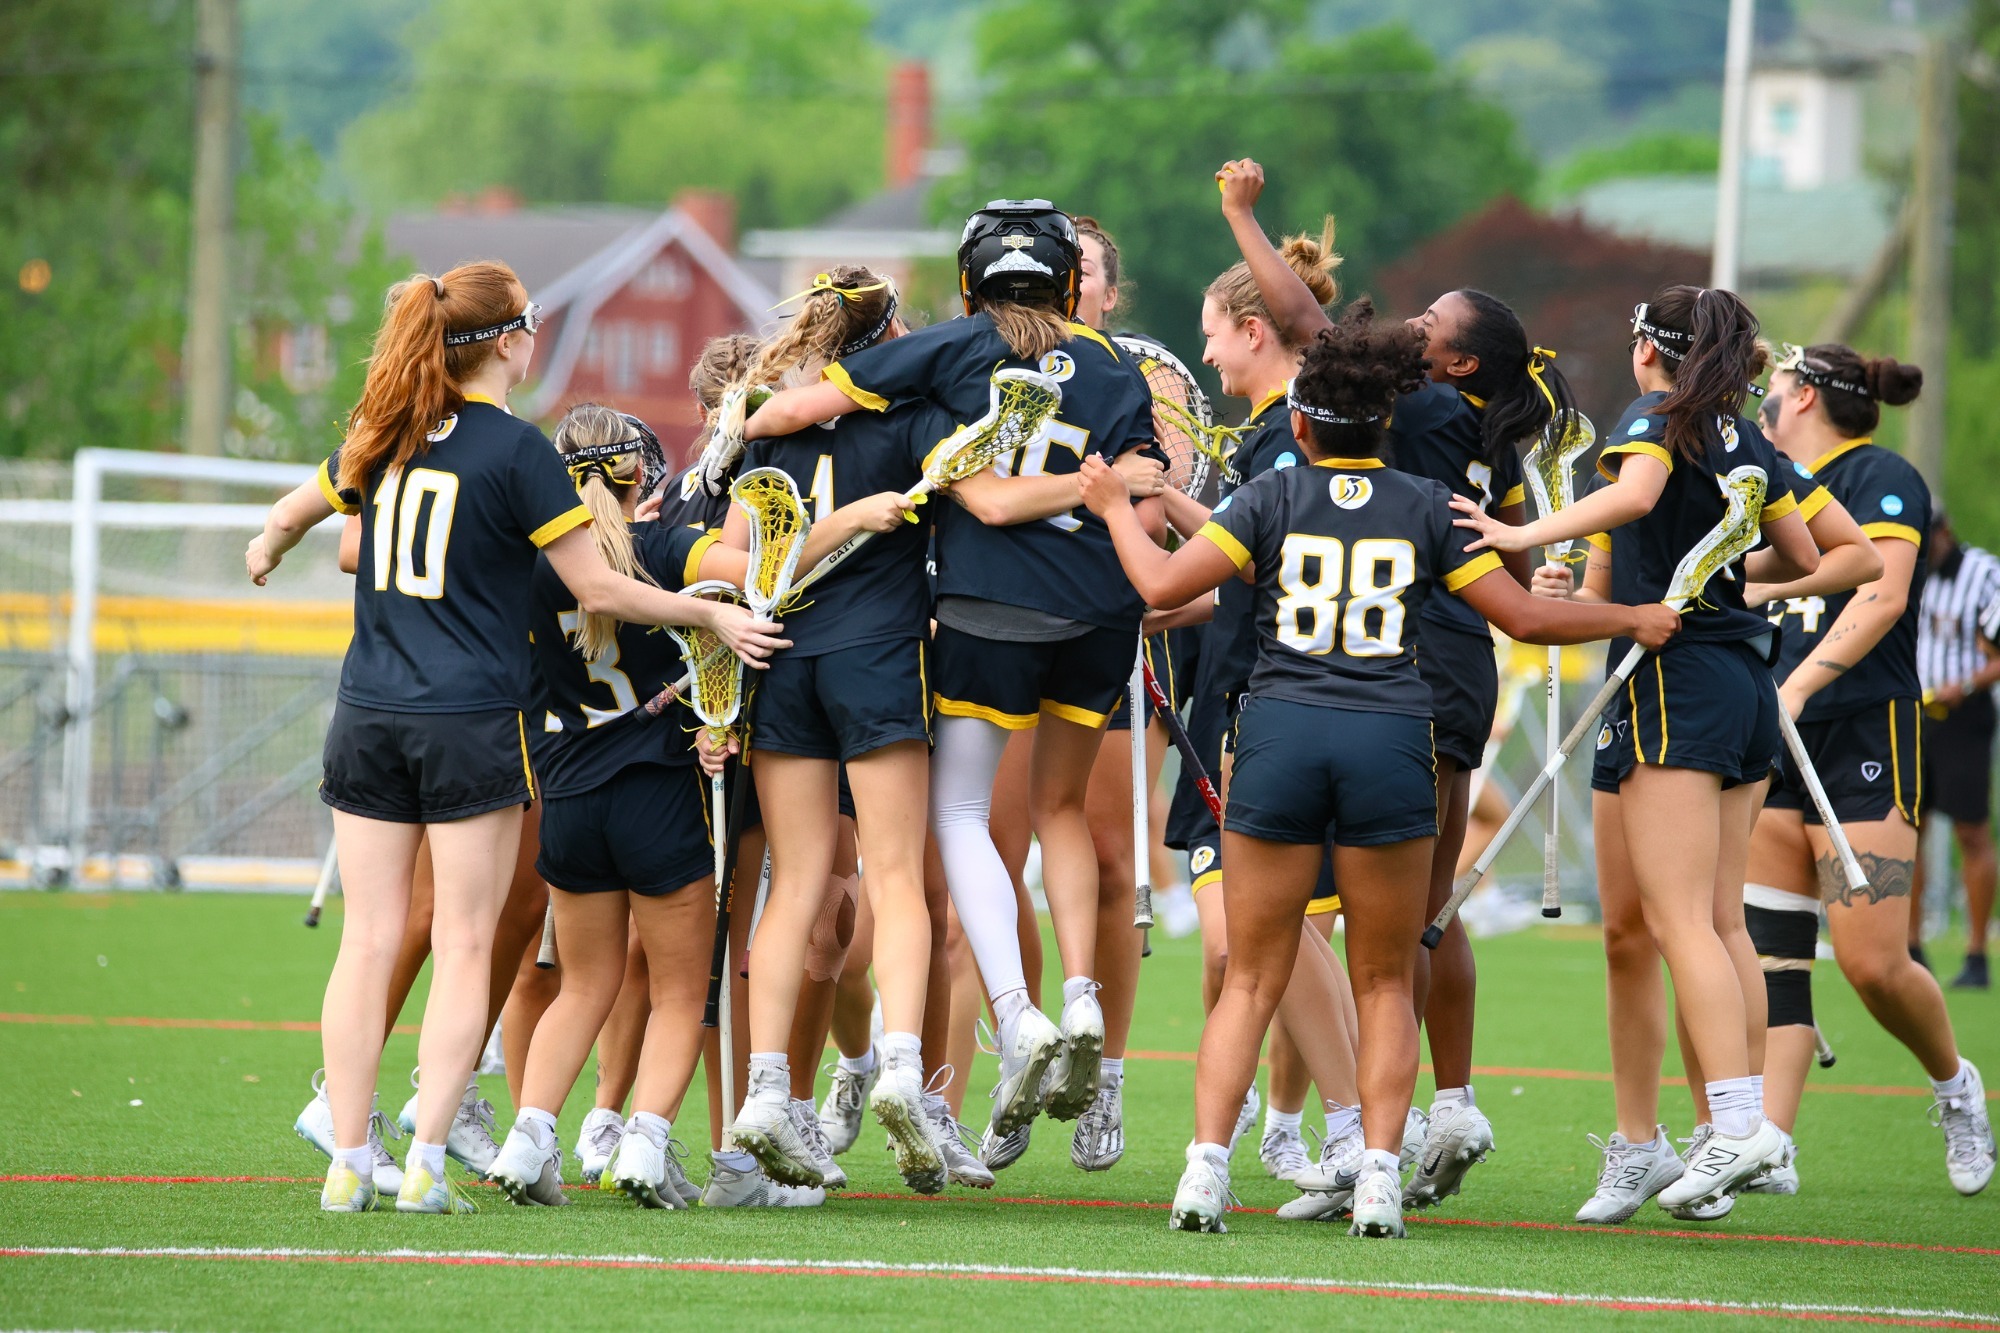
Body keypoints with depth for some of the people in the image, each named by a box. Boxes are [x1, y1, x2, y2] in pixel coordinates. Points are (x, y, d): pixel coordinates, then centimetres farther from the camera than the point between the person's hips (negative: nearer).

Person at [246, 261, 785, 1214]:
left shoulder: (385, 436, 9)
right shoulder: (514, 449, -8)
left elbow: (292, 511, 28)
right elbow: (598, 590, -7)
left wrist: (269, 552, 51)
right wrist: (712, 616, 5)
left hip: (368, 715, 5)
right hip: (472, 721, -5)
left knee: (368, 941, 5)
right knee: (463, 948, 1)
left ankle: (347, 1164, 4)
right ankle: (426, 1164, -4)